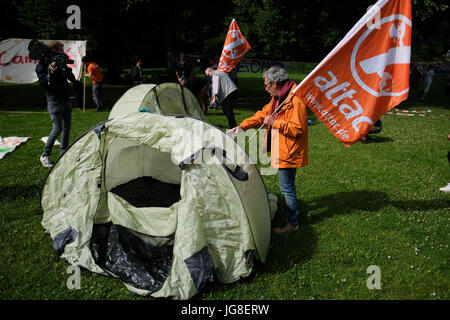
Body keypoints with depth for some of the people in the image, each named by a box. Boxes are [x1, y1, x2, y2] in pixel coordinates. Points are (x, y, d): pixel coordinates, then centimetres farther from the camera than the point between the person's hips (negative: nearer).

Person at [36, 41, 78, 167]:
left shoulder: (61, 63, 11)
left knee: (66, 127, 11)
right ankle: (45, 156, 2)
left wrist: (67, 70, -7)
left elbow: (71, 79, 13)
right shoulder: (42, 65, -7)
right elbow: (42, 83, -14)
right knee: (57, 129, -11)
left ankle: (63, 153, 24)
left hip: (66, 100, 7)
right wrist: (50, 72, -29)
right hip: (54, 101, -7)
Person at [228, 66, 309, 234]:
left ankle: (292, 223, 13)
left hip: (289, 151, -10)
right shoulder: (277, 98, 11)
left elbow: (297, 128, -25)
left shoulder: (295, 100, -22)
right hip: (279, 149, 10)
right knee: (286, 185, 21)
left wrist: (275, 123, -23)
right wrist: (242, 126, 10)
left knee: (287, 187, -1)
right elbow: (263, 114, 18)